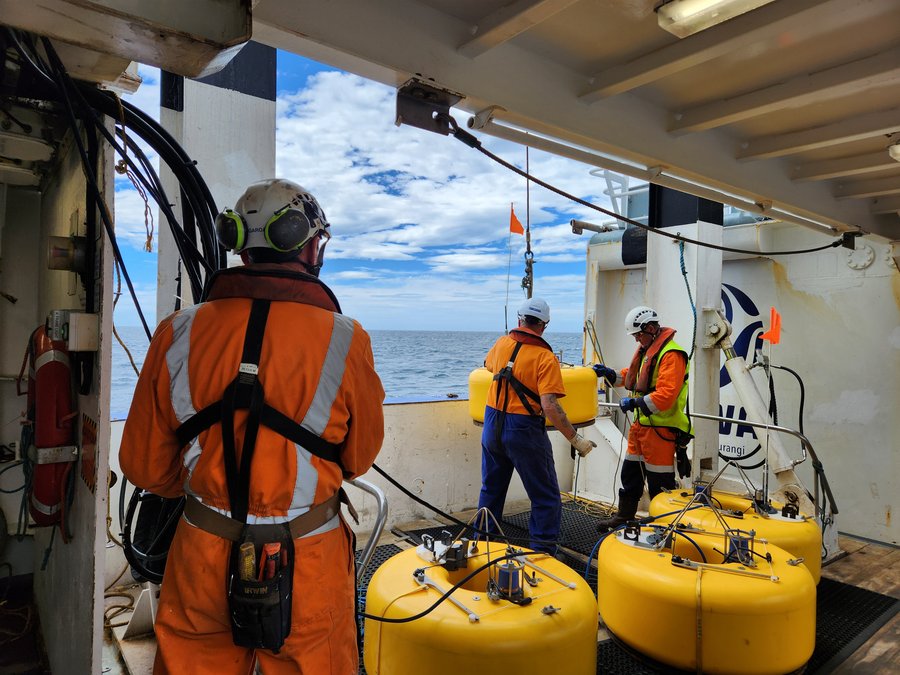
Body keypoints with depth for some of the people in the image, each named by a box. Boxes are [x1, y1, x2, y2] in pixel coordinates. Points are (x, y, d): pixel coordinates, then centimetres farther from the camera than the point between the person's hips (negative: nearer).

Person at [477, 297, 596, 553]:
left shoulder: (501, 344, 3)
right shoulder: (545, 357, -13)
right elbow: (550, 406, -21)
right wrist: (575, 439, -14)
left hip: (492, 424, 6)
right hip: (524, 430, -6)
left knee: (491, 490, 22)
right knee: (546, 498, 8)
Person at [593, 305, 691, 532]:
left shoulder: (671, 354, -18)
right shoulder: (646, 350, 13)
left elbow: (665, 396, -27)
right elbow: (633, 377, 25)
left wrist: (635, 403, -22)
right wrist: (609, 374, 10)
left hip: (661, 430, -10)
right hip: (641, 425, 10)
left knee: (659, 481, 2)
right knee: (630, 473, 19)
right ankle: (624, 516, 35)